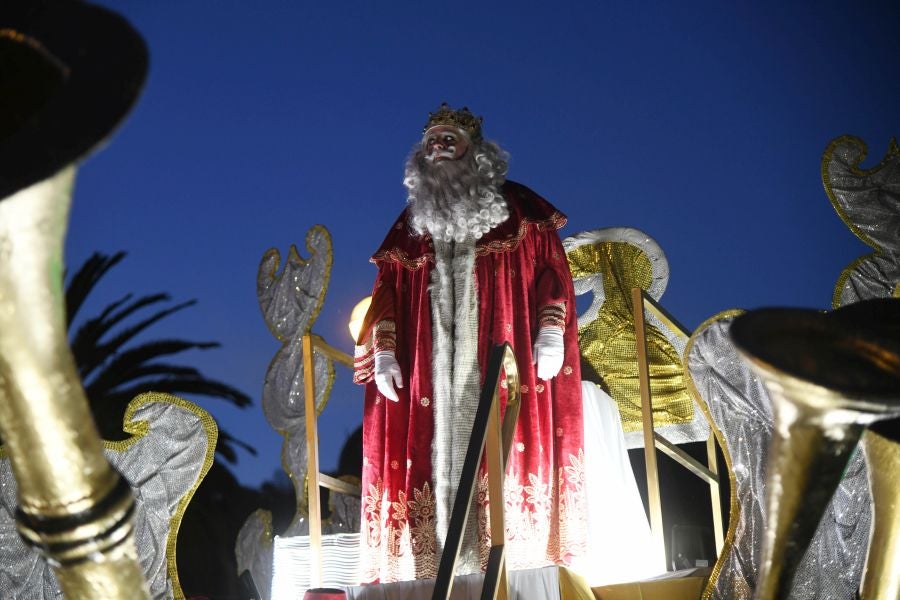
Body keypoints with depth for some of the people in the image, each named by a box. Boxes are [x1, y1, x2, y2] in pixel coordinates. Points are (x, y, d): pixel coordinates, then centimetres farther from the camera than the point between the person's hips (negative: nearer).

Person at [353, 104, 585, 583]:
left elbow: (551, 265, 1)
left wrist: (551, 329, -13)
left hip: (501, 357, -2)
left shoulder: (515, 207, 9)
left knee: (504, 450, -8)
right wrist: (384, 351, 0)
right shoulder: (412, 221, 18)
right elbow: (388, 288, 12)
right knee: (439, 450, -3)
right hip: (432, 361, 3)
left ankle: (515, 556, -4)